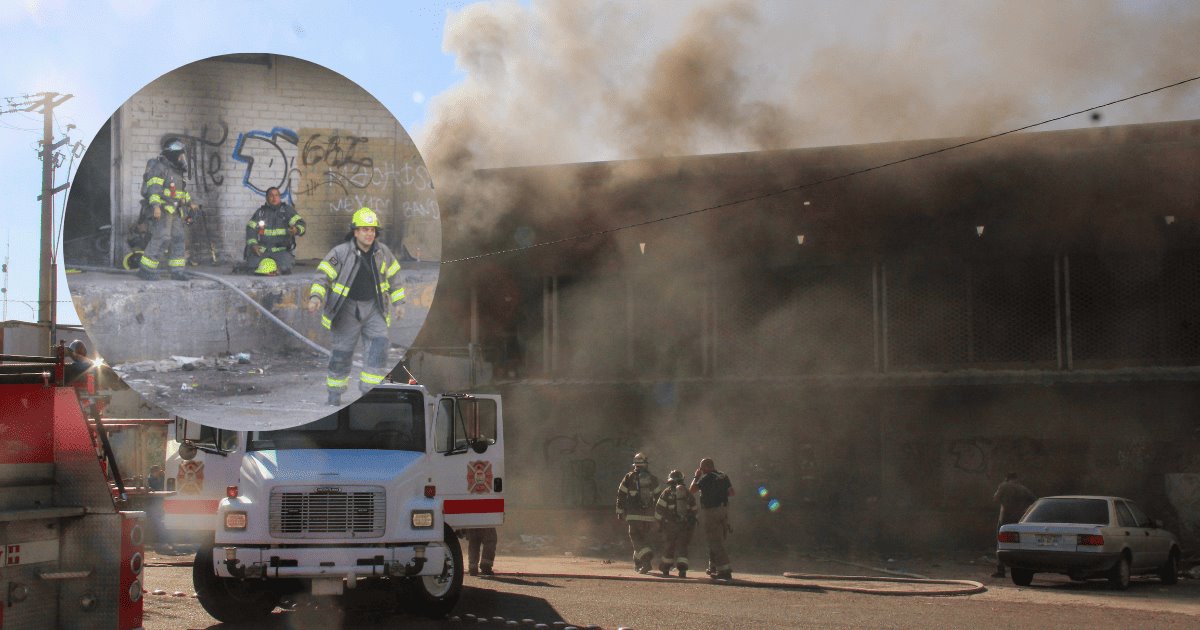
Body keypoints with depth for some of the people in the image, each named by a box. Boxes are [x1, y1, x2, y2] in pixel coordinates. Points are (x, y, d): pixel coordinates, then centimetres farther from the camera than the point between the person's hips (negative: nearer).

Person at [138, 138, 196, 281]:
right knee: (161, 239, -14)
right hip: (161, 210, -9)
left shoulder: (176, 170, 20)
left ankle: (177, 271, 7)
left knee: (177, 239, 5)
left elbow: (182, 189, 33)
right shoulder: (159, 167, -10)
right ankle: (145, 269, -11)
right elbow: (154, 187, -20)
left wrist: (189, 202, 38)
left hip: (174, 211, 9)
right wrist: (155, 205, -30)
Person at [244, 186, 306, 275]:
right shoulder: (260, 211, 11)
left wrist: (296, 229, -31)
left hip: (281, 250, -1)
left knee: (284, 267, -29)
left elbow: (300, 223, -6)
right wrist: (253, 244, -9)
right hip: (262, 250, 1)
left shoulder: (287, 209, 6)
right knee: (252, 264, -24)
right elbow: (250, 229, 8)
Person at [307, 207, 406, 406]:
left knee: (378, 348, -11)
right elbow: (323, 276, -14)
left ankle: (369, 391, -5)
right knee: (342, 351, 3)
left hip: (373, 308, 3)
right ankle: (335, 393, 19)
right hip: (348, 309, -3)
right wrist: (315, 297, -30)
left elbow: (393, 276, 13)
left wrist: (398, 301, 15)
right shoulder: (340, 253, -13)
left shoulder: (382, 252, -1)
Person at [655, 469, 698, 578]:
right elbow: (694, 511, 14)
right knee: (682, 547, 3)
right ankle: (682, 568, -15)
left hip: (670, 525, -2)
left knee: (669, 547, 11)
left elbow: (659, 509, -4)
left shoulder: (667, 493, -1)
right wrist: (691, 525, 26)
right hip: (685, 526, 2)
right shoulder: (688, 494, 10)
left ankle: (665, 569, 21)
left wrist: (659, 523, 5)